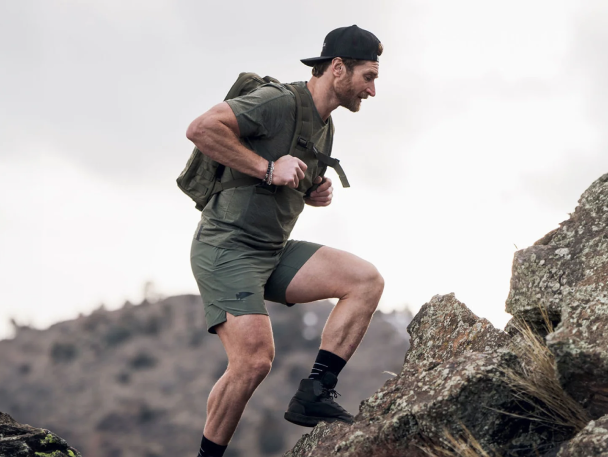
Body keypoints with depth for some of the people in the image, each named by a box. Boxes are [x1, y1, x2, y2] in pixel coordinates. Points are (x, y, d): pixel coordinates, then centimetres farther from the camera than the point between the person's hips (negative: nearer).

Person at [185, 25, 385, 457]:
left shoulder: (325, 127, 15)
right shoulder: (279, 102, -15)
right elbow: (201, 128, -26)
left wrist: (317, 194, 7)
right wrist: (268, 167, -23)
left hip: (275, 252, 9)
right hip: (227, 249, -9)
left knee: (367, 280, -7)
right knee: (255, 360, -22)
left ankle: (315, 394, -10)